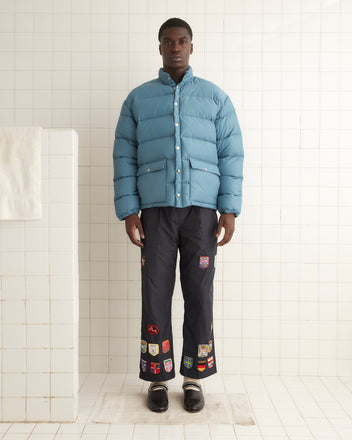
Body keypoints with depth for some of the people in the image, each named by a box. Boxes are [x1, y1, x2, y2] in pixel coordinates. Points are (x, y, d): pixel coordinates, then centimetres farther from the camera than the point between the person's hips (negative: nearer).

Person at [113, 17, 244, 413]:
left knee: (199, 294, 1)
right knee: (155, 293, 0)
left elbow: (231, 154, 6)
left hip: (201, 209, 0)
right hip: (156, 209, 1)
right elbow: (124, 157, 7)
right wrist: (128, 211, -2)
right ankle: (157, 378, 13)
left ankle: (194, 377, 15)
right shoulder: (138, 99, 13)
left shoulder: (215, 97, 12)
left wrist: (230, 210, -3)